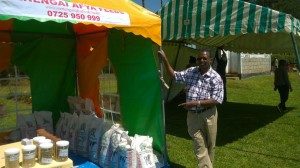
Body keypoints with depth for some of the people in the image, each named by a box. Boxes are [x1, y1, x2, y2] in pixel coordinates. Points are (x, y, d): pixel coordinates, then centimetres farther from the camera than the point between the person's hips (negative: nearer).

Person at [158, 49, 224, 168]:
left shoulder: (215, 78, -10)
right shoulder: (190, 72, 3)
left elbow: (216, 100, -15)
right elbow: (174, 75, 12)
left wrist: (196, 103, -23)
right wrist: (164, 59, 3)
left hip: (208, 115, -2)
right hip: (192, 115, 2)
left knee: (210, 145, 15)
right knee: (199, 146, 2)